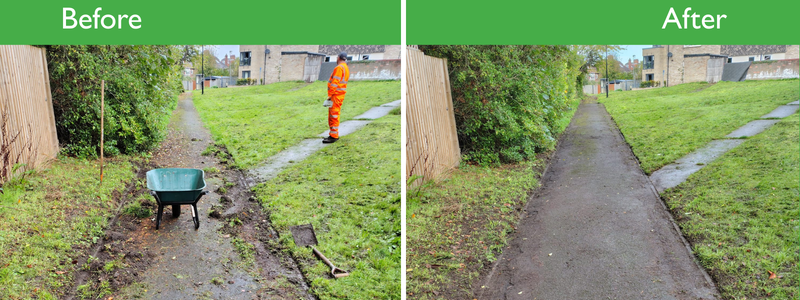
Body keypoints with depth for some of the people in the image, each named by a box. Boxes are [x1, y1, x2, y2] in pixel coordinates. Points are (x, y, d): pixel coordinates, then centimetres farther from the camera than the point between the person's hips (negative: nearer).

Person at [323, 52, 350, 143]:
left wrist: (330, 96, -19)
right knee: (332, 115, 16)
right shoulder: (346, 68, 17)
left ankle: (333, 136, -6)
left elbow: (334, 83, -19)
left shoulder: (339, 68, -14)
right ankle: (334, 134, 22)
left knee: (334, 115, -8)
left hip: (336, 95, -10)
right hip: (340, 95, 10)